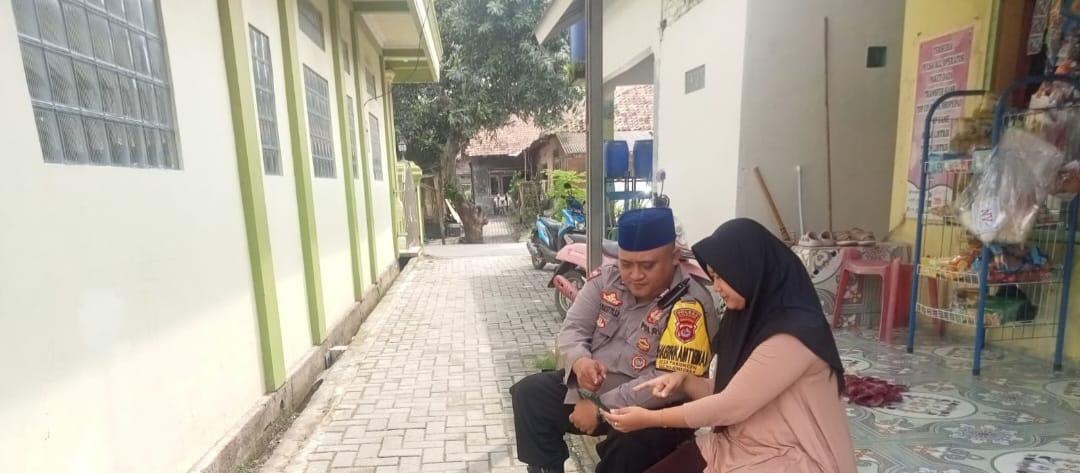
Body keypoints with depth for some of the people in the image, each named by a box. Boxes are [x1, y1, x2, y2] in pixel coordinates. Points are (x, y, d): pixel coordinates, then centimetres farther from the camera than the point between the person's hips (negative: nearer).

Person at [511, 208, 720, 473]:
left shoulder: (691, 306, -20)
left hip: (652, 410, -5)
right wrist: (579, 361, -25)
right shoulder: (605, 279, -2)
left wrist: (602, 407, -24)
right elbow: (573, 327, -1)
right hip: (588, 388, 6)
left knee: (629, 445, -35)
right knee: (528, 393, -3)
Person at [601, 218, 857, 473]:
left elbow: (731, 406, -23)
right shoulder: (756, 317, 5)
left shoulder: (793, 335, -24)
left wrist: (649, 419, -16)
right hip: (740, 447, 7)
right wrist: (683, 381, -8)